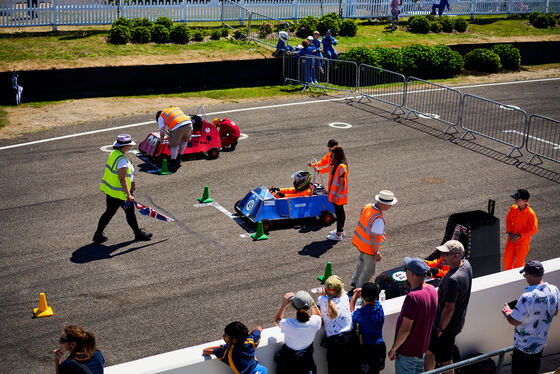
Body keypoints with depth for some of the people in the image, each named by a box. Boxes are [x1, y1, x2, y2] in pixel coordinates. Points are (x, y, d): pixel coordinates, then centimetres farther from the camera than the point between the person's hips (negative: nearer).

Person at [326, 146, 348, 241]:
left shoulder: (341, 167, -23)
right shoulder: (336, 164, 6)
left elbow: (341, 183, -23)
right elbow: (332, 177, 13)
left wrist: (336, 195, -21)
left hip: (339, 194, -10)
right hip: (335, 192, 10)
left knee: (339, 213, 0)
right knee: (340, 211, 20)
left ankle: (338, 234, 8)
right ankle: (341, 229, 34)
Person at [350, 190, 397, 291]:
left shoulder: (367, 207, -8)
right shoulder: (378, 219, -34)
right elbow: (373, 238, -29)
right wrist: (377, 253, -18)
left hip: (359, 241, 8)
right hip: (369, 246, -8)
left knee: (362, 261, 34)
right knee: (369, 270, 15)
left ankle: (355, 282, 49)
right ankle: (358, 289, 32)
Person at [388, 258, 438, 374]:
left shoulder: (413, 297, -31)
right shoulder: (432, 290, -5)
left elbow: (405, 329, -27)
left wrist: (393, 349, -14)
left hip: (407, 352, -8)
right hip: (422, 347, 8)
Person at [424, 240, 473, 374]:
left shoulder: (453, 280, -33)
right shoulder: (466, 264, -4)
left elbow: (449, 308, -28)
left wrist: (440, 328, -18)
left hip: (447, 324, -10)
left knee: (444, 359, 9)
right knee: (429, 350, 23)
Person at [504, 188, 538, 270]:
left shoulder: (530, 213, -22)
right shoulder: (513, 208, -8)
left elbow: (534, 230, -18)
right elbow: (508, 220, 7)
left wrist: (519, 235, -20)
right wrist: (509, 233, -7)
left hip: (523, 240, -4)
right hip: (511, 239, 5)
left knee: (519, 262, 6)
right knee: (506, 260, 10)